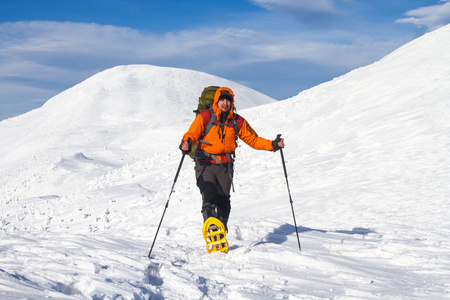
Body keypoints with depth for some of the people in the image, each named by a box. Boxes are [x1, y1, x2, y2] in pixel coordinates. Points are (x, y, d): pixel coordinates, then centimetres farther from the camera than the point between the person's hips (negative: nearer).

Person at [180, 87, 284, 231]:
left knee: (223, 202, 5)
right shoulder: (204, 117, -4)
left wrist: (272, 145, -3)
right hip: (205, 164, -3)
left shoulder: (238, 121, 6)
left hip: (225, 166, 3)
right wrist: (186, 144, -32)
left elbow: (253, 139, 10)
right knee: (209, 199, -20)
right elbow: (191, 134, -9)